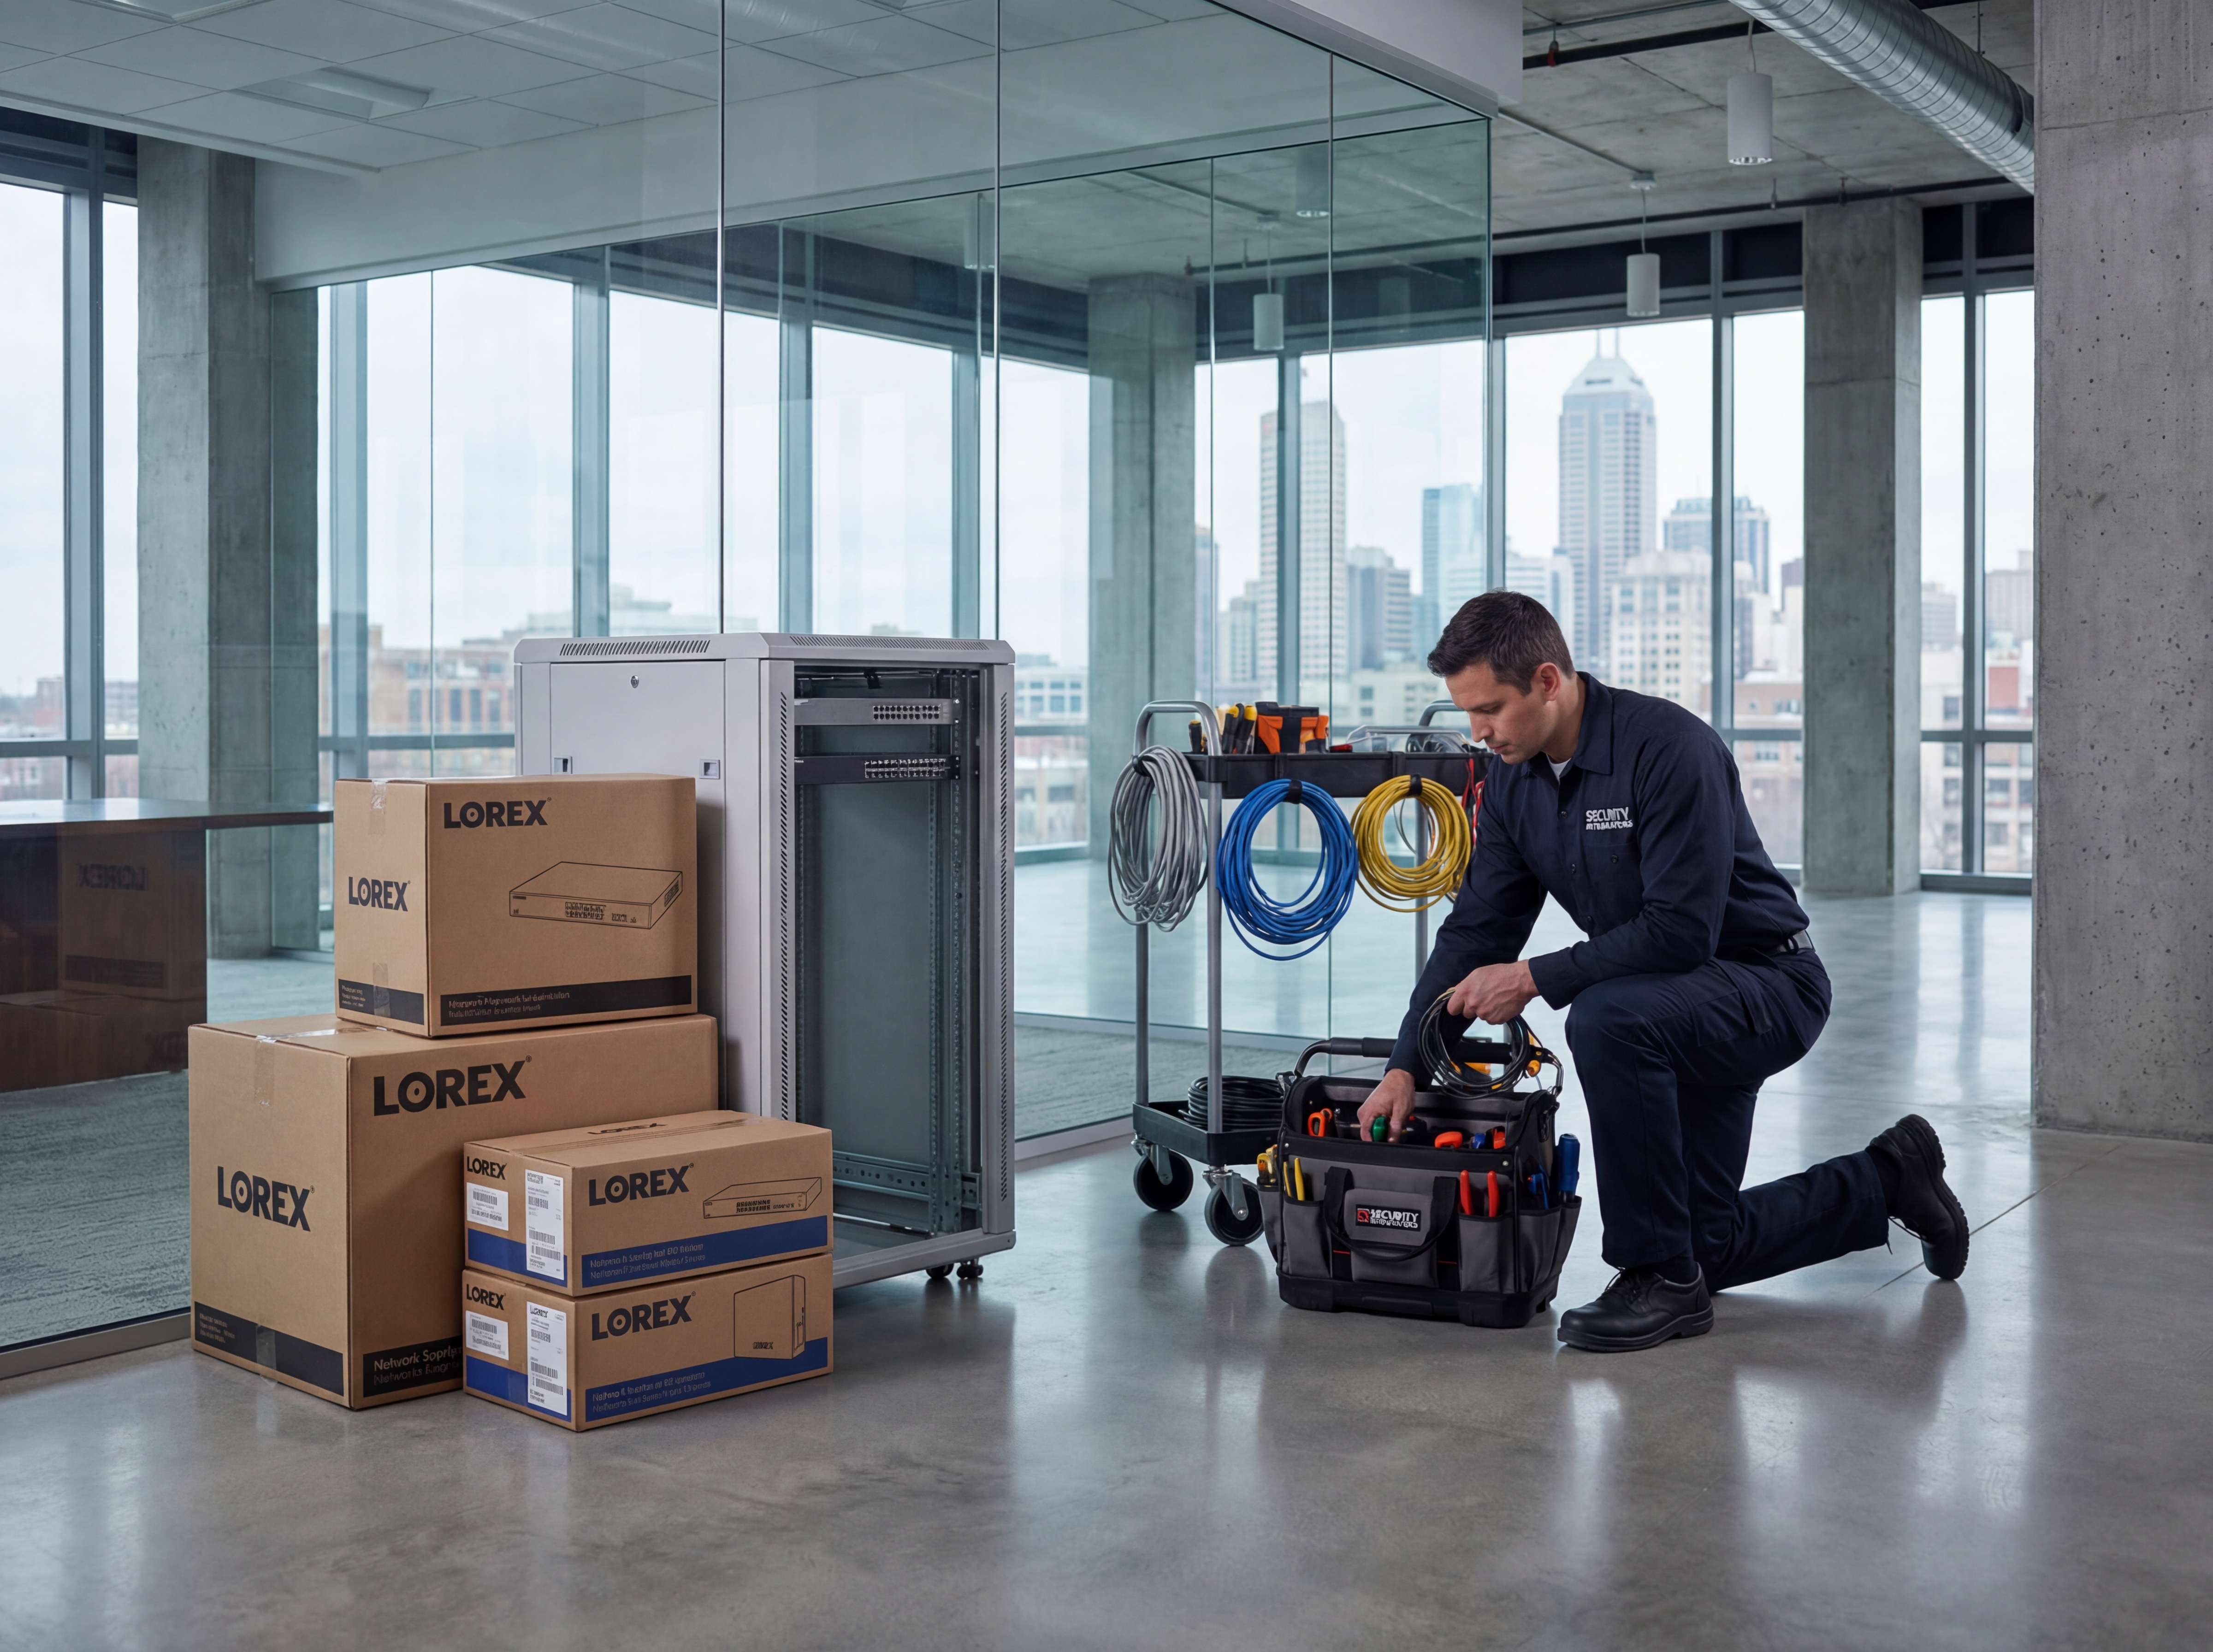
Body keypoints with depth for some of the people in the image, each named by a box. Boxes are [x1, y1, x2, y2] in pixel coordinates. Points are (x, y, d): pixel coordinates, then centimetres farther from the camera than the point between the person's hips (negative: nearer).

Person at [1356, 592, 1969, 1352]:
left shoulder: (1669, 748, -28)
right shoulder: (1512, 779, -4)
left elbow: (1680, 930, -32)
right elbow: (1476, 927, -2)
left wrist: (1537, 978, -28)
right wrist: (1407, 1066, -10)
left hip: (1767, 983, -8)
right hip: (1675, 1008, 8)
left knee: (1607, 1020, -38)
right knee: (1706, 1247, 10)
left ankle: (1661, 1277, -22)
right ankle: (1885, 1182, 33)